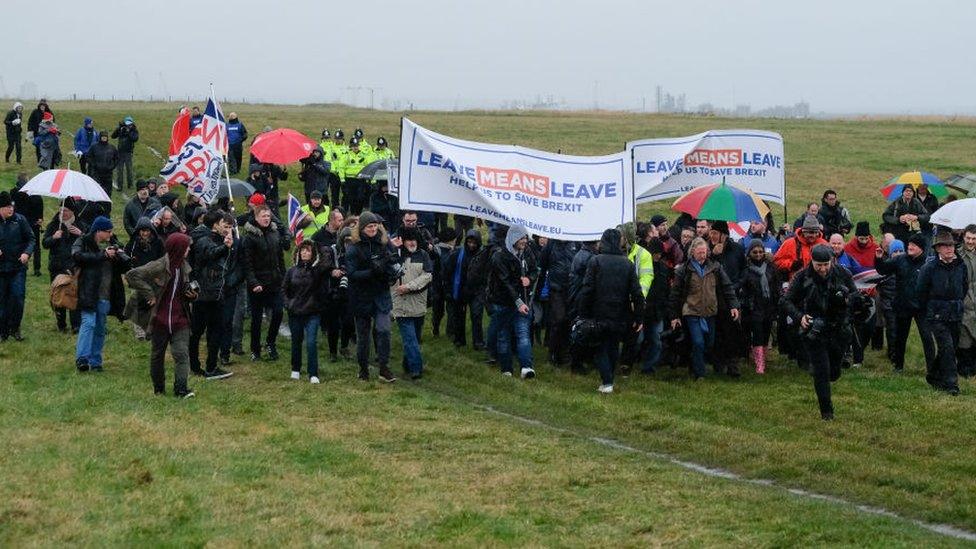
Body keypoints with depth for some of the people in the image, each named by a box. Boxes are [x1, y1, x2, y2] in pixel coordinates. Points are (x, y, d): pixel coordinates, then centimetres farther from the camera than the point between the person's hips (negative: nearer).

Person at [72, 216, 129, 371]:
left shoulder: (113, 244, 15)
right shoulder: (83, 243, -1)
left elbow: (126, 266, 15)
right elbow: (77, 256, -23)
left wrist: (120, 255, -8)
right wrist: (103, 255, -22)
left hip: (106, 295, 6)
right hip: (88, 293, -6)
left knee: (100, 328, 8)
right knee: (88, 323, -17)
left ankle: (95, 362, 14)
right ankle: (82, 358, -21)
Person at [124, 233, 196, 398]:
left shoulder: (183, 267, 8)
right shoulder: (159, 267, -14)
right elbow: (132, 275, -19)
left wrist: (191, 295, 0)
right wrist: (148, 294, -20)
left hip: (180, 319, 4)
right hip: (160, 319, -4)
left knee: (181, 353, -9)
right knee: (158, 354, 11)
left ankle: (180, 389, -12)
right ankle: (158, 387, 26)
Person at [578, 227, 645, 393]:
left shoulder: (595, 262, -7)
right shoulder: (628, 264, 2)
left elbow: (587, 290, -10)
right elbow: (637, 293, 1)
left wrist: (584, 314, -5)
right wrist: (639, 317, 5)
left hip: (600, 315, -3)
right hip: (620, 316, 3)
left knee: (600, 348, 4)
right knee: (613, 347, 17)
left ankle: (607, 382, -9)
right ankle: (608, 378, 22)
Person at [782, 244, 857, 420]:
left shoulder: (842, 274, -5)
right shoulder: (802, 278, -10)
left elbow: (855, 293, 10)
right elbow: (787, 301, -3)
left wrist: (848, 299, -14)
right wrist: (799, 317, -19)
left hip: (839, 331, 2)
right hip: (814, 331, -2)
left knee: (834, 373, 12)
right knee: (821, 372, -6)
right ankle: (826, 411, 7)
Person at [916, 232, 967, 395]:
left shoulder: (961, 266, 2)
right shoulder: (929, 268, -11)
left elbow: (965, 287, 19)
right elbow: (921, 291, -1)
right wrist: (929, 310, 6)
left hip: (955, 314, 5)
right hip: (937, 315, -5)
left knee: (951, 347, 10)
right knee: (947, 347, -14)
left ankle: (933, 375, 29)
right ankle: (951, 383, -12)